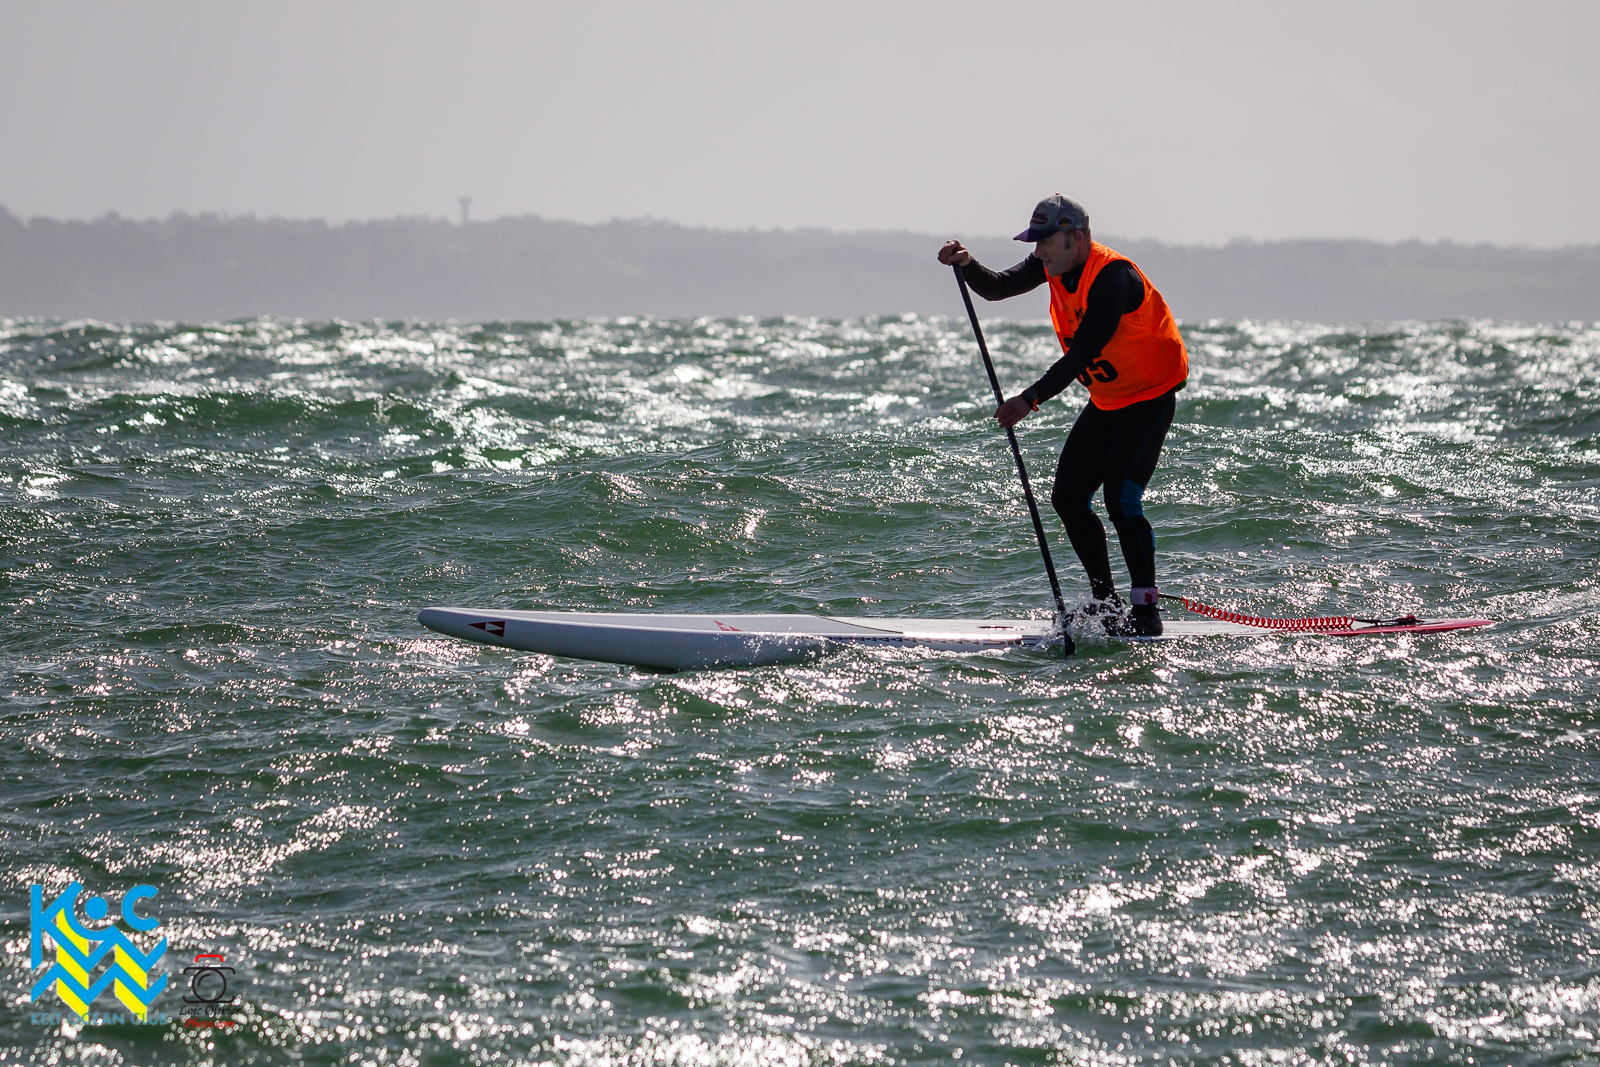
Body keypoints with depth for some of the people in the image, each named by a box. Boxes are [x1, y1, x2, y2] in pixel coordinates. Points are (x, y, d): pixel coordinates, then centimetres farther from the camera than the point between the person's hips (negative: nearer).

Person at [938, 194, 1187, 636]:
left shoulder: (1112, 278, -29)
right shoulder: (1055, 265, -2)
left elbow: (1081, 354, -35)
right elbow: (998, 288, 3)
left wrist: (1031, 399, -43)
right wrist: (966, 264, -18)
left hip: (1150, 397, -9)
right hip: (1106, 399, 9)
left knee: (1120, 499, -20)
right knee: (1068, 497, 5)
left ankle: (1146, 611, -14)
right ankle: (1106, 604, 14)